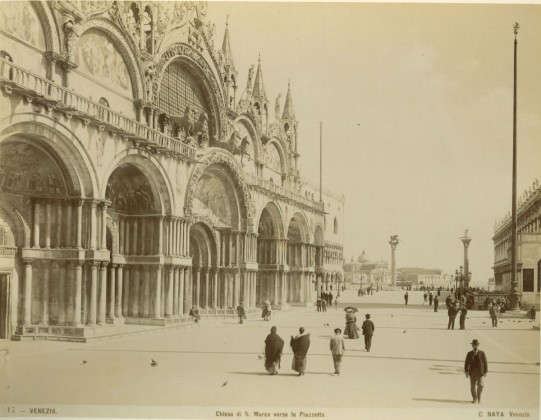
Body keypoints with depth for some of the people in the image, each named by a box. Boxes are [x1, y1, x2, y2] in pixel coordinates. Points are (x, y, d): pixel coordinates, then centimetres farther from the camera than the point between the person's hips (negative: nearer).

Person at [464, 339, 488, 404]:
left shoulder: (482, 353, -1)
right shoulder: (469, 354, 3)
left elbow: (485, 363, 1)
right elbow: (466, 363, 3)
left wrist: (485, 372, -3)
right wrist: (466, 372, -6)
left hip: (480, 373, -1)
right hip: (472, 373, 1)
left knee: (480, 385, -10)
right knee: (473, 386, 3)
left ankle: (479, 397, 14)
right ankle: (475, 399, 17)